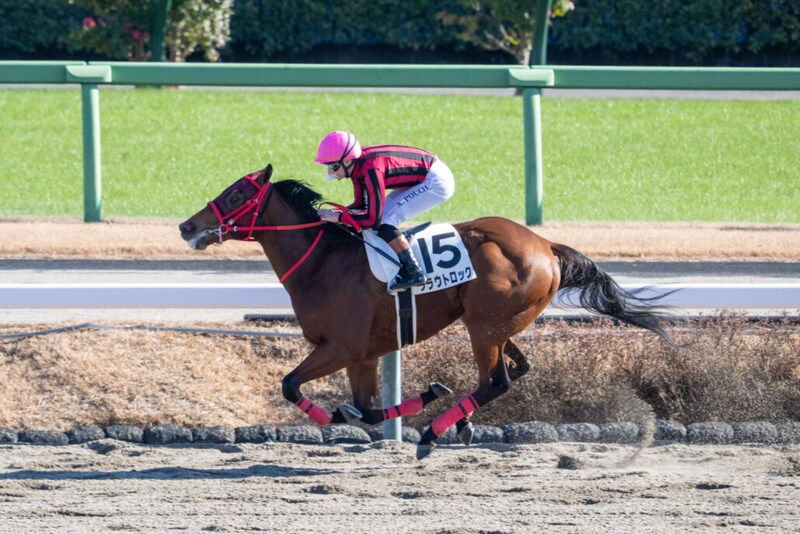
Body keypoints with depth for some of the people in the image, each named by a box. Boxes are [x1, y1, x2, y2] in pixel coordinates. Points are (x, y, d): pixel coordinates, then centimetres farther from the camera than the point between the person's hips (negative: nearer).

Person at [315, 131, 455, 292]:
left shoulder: (371, 169, -29)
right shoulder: (356, 164, -2)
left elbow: (373, 219, -28)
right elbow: (362, 206, 8)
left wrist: (338, 217, -22)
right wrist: (332, 213, -7)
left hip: (437, 182, -10)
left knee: (383, 221, -16)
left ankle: (413, 272, -16)